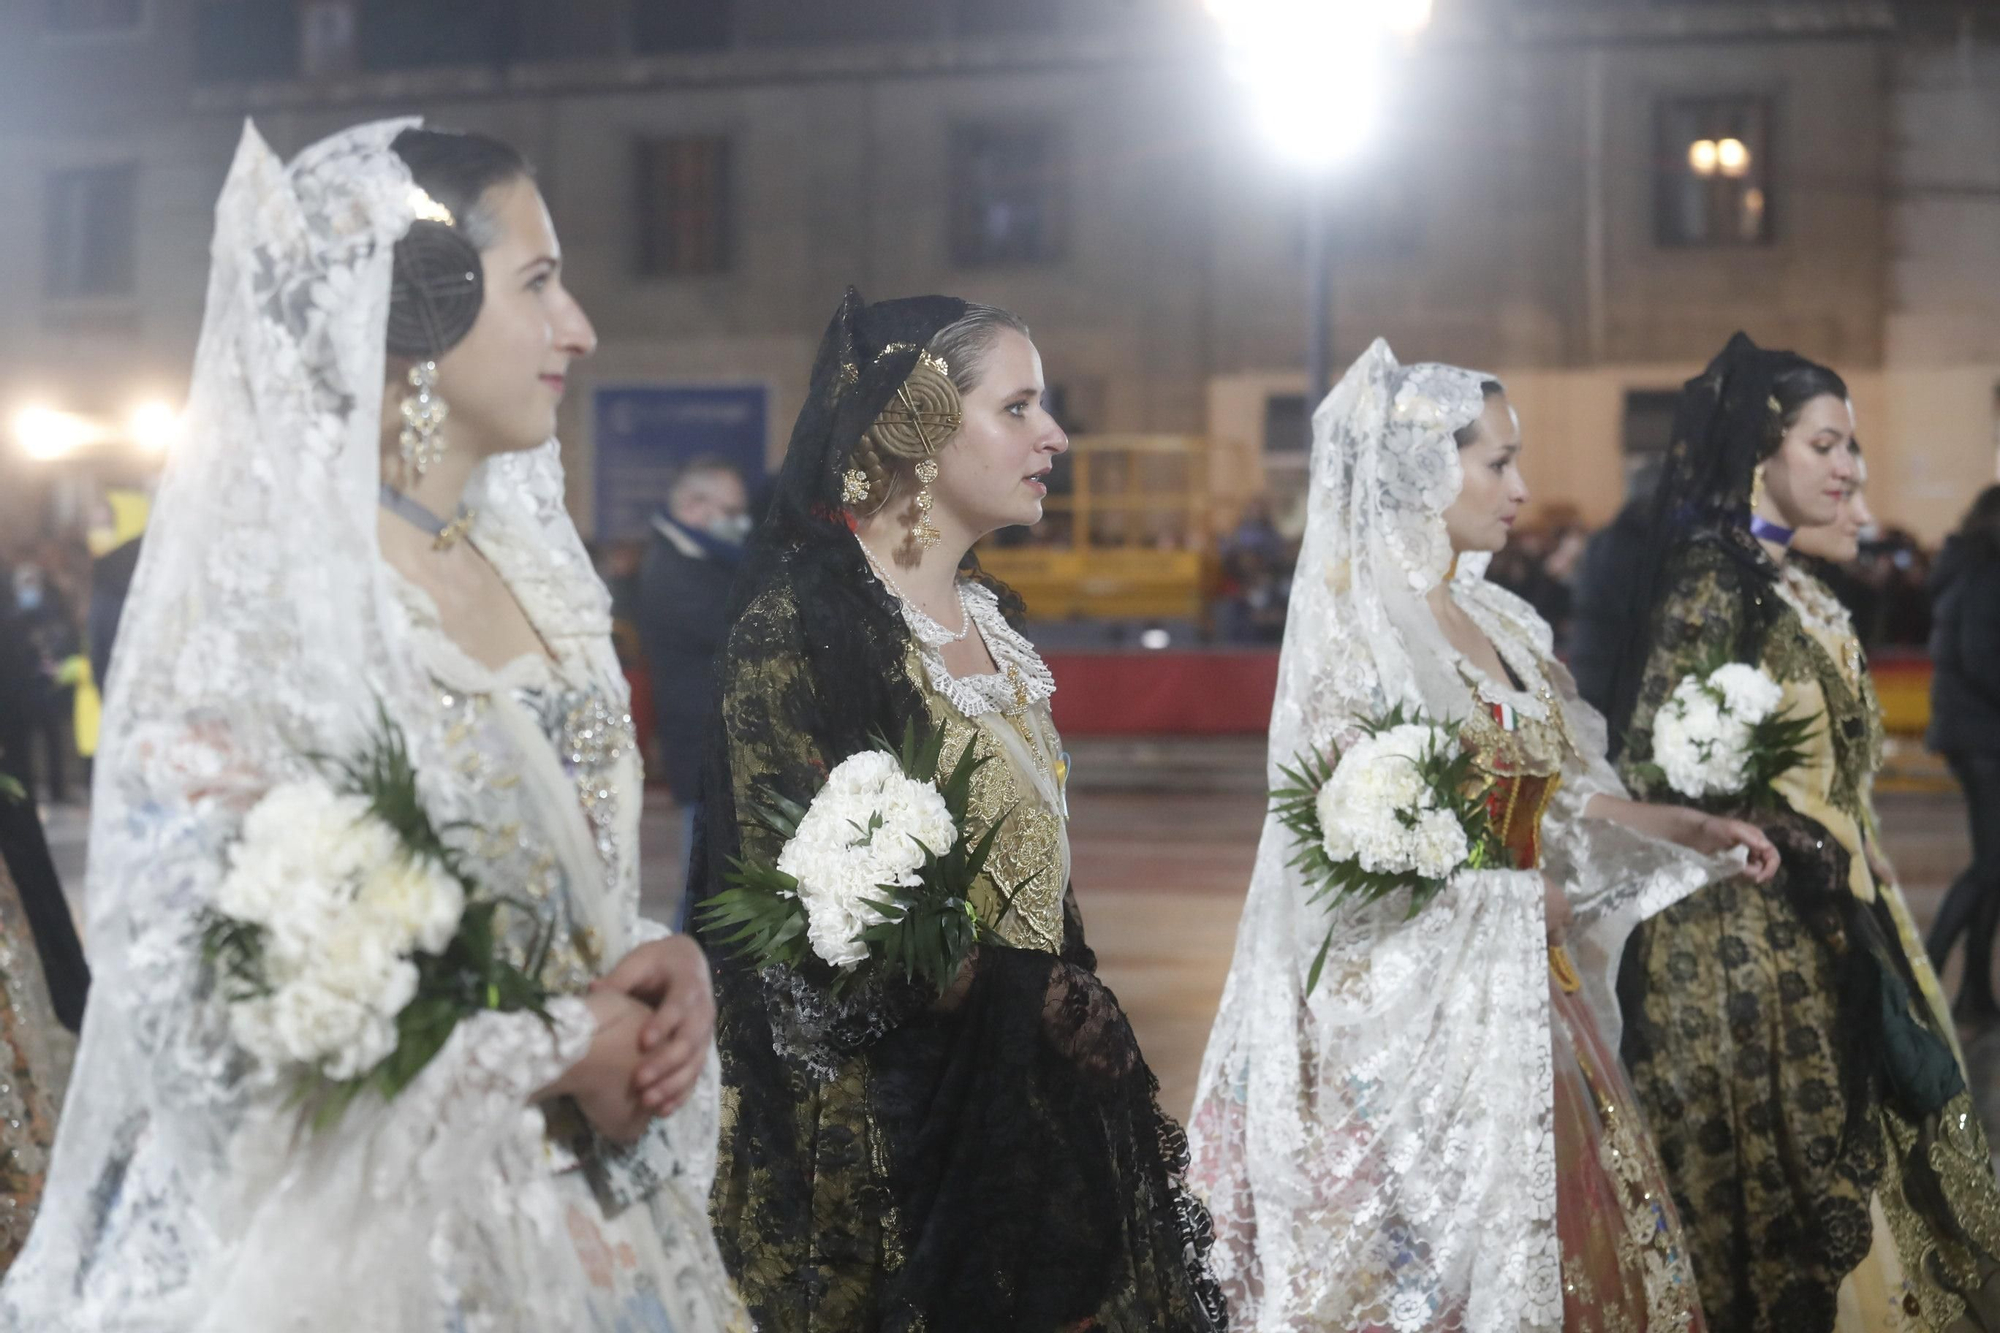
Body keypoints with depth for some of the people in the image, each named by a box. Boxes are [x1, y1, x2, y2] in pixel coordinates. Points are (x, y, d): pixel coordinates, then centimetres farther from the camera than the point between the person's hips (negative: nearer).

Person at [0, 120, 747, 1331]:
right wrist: (553, 1060, -17)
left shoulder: (533, 572, 7)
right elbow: (198, 1009, -22)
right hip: (371, 1236, -7)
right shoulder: (260, 602, -16)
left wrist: (662, 964, -6)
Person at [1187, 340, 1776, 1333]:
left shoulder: (1496, 622, 11)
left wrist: (1687, 828, 10)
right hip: (1405, 1012, -7)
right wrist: (1502, 896, -11)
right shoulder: (1355, 625, -11)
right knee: (1423, 1250, -2)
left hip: (1516, 1002, 8)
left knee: (1559, 1239, 9)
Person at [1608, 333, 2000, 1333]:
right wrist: (1799, 847, -15)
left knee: (1841, 1168, 10)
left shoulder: (1797, 593, 15)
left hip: (1820, 932, 9)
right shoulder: (1712, 576, -12)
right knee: (1775, 1171, -4)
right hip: (1745, 935, -9)